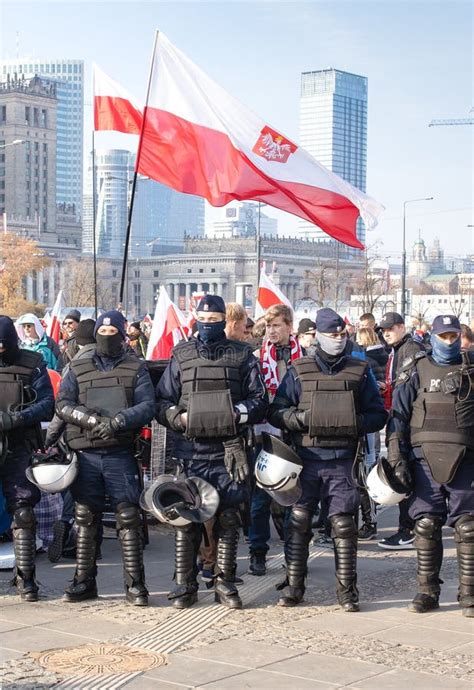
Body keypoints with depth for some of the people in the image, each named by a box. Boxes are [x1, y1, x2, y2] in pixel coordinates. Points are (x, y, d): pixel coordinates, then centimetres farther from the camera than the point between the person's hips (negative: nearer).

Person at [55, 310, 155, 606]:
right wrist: (92, 419, -15)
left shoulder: (136, 368, 8)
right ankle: (84, 581, 16)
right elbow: (63, 404, 2)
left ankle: (135, 583, 3)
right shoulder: (78, 368, 13)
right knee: (86, 518, 7)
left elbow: (147, 406, -3)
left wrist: (117, 421, -19)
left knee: (129, 518, -3)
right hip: (85, 455, 2)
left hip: (121, 455, -2)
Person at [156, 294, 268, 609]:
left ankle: (225, 583, 15)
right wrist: (177, 417, -9)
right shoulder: (181, 355, 10)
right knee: (186, 518, 1)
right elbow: (162, 400, 10)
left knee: (228, 518, 4)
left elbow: (260, 401, 4)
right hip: (190, 450, 1)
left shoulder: (242, 356, 7)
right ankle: (185, 585, 11)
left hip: (228, 451, -1)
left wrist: (234, 415, -12)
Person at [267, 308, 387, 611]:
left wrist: (356, 423, -11)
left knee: (344, 525, -1)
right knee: (298, 523, 3)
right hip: (305, 460, 0)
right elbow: (276, 412, 6)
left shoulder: (360, 371, 9)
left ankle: (347, 589, 10)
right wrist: (301, 418, -13)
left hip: (343, 461, 0)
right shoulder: (299, 370, 7)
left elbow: (378, 414, 9)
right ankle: (293, 586, 13)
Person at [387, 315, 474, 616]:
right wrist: (397, 459, -2)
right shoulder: (417, 372, 9)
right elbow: (398, 417, 6)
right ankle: (428, 591, 12)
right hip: (425, 459, 0)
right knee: (426, 526, 2)